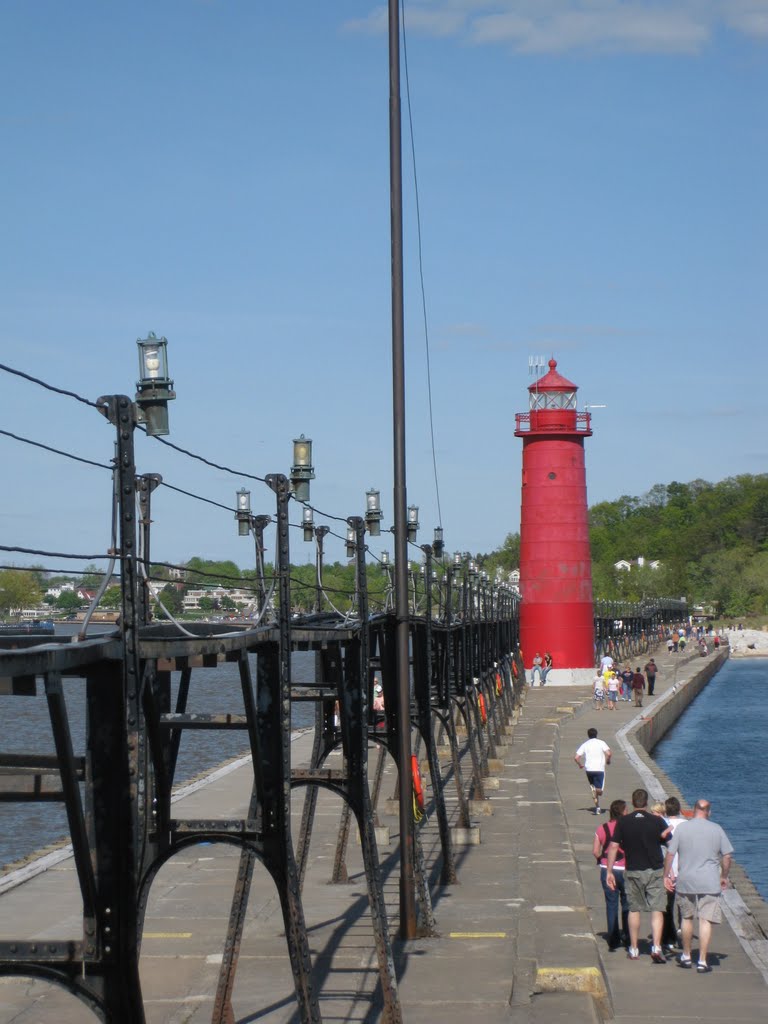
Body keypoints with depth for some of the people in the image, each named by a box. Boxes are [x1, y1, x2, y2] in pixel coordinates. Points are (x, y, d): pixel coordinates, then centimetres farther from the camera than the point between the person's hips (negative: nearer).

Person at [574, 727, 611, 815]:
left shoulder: (585, 744, 8)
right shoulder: (601, 743, 2)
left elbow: (576, 757, 1)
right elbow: (608, 753, -12)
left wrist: (580, 764, 19)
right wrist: (608, 761, 8)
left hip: (588, 769, 3)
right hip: (599, 769, -2)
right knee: (599, 790, -2)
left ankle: (597, 807, 9)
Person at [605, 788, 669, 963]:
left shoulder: (623, 822, -3)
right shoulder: (657, 821, -4)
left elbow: (614, 847, -5)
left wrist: (609, 871, -1)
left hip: (633, 871, 1)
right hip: (655, 870, -1)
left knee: (634, 909, 13)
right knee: (657, 909, 0)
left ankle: (634, 949, 18)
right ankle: (656, 947, -15)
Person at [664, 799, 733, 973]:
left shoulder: (681, 828, -2)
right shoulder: (716, 829, -1)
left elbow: (670, 854, -2)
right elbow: (727, 856, 1)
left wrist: (666, 876, 8)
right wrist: (724, 876, 15)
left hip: (685, 882, 2)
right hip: (709, 883, -2)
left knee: (687, 918, 18)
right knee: (706, 921, -1)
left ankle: (686, 956, 29)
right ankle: (702, 961, -4)